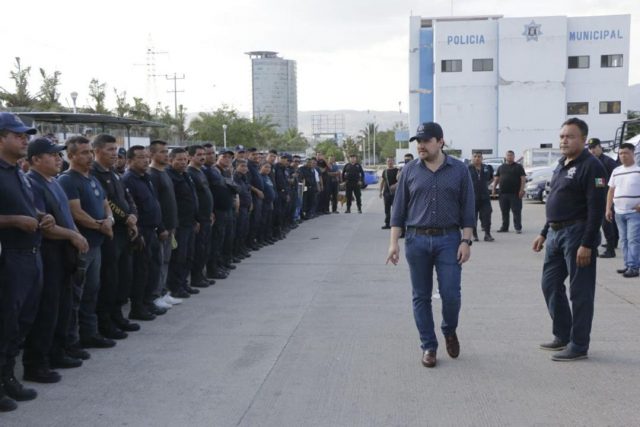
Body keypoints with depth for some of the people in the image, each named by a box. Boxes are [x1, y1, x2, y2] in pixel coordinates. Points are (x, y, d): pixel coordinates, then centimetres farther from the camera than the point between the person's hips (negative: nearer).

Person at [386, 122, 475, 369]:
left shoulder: (459, 170, 2)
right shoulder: (409, 171, 5)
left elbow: (467, 209, 3)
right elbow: (399, 209, 6)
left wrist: (466, 241, -5)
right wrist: (393, 242, -1)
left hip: (448, 239, -1)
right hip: (417, 240, 1)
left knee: (451, 294, -4)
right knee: (421, 296, 5)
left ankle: (450, 331, 26)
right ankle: (428, 346, 18)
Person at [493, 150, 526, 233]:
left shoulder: (518, 167, 4)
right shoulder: (501, 167, 16)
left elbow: (523, 178, -3)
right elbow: (496, 178, 17)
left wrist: (521, 190, -13)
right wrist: (493, 188, 6)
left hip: (515, 193, -4)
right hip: (503, 193, 4)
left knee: (516, 211, -5)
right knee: (504, 211, 8)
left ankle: (518, 228, -2)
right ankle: (504, 227, 16)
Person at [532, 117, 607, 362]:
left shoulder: (591, 166, -12)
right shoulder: (562, 165, 16)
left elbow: (596, 208, -18)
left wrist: (587, 244, -22)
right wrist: (544, 233, 20)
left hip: (577, 233, -9)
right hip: (556, 233, 9)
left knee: (580, 291, -1)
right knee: (550, 284, 14)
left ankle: (578, 346, 8)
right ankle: (562, 336, 26)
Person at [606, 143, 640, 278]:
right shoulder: (616, 171, 15)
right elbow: (611, 191, 18)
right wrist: (608, 209, 11)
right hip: (619, 212, 6)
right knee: (624, 240, 9)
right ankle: (628, 265, 15)